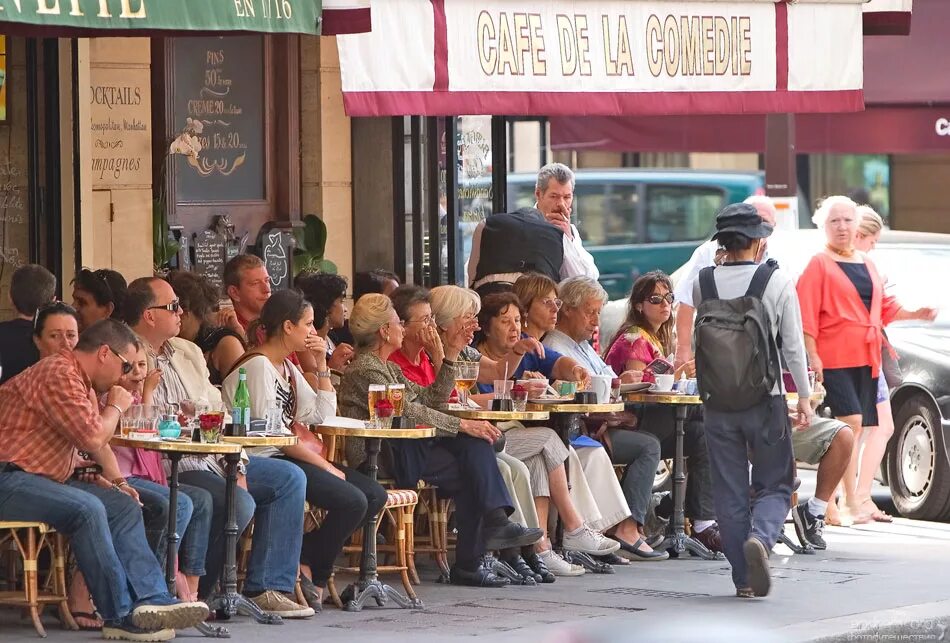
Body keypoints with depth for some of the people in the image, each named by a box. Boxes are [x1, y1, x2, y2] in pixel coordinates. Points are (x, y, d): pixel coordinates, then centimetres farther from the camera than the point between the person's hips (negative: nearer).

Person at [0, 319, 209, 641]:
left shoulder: (81, 382, 19)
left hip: (42, 478, 11)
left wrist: (101, 481, 9)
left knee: (123, 506, 3)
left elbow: (81, 448, 26)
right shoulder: (58, 374, -16)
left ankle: (152, 601, -9)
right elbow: (93, 438, -22)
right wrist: (116, 407, -3)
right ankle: (122, 616, -23)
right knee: (85, 508, -29)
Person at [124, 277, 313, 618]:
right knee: (238, 502, -30)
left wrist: (237, 468, 3)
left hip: (214, 461, 9)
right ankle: (187, 591, -12)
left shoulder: (188, 353, 18)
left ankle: (264, 588, -2)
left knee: (290, 478, 2)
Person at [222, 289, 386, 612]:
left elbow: (323, 414, 18)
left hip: (293, 455, 10)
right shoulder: (258, 365, -11)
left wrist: (322, 364, 10)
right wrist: (323, 465, -18)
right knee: (352, 501, -24)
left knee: (374, 495, -4)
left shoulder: (287, 367, 20)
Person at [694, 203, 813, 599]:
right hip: (765, 400, -2)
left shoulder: (704, 284, -2)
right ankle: (760, 538, -21)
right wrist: (804, 396, 3)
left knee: (729, 491, 9)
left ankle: (744, 579, 7)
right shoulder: (778, 283, -6)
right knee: (774, 484, 9)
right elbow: (793, 346, -6)